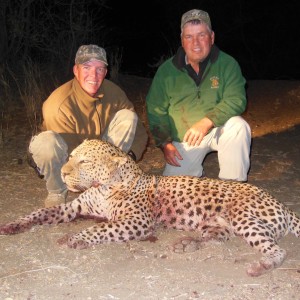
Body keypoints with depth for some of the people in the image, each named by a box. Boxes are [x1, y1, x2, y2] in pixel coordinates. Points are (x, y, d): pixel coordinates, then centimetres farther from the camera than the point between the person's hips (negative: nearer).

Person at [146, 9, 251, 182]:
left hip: (218, 130, -1)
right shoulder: (166, 71, -2)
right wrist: (165, 143, -9)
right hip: (184, 140, 1)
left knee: (239, 126, -32)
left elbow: (236, 100, -19)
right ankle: (197, 171, 22)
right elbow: (156, 110, 2)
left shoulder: (227, 64, -8)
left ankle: (232, 185, -16)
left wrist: (206, 122, -33)